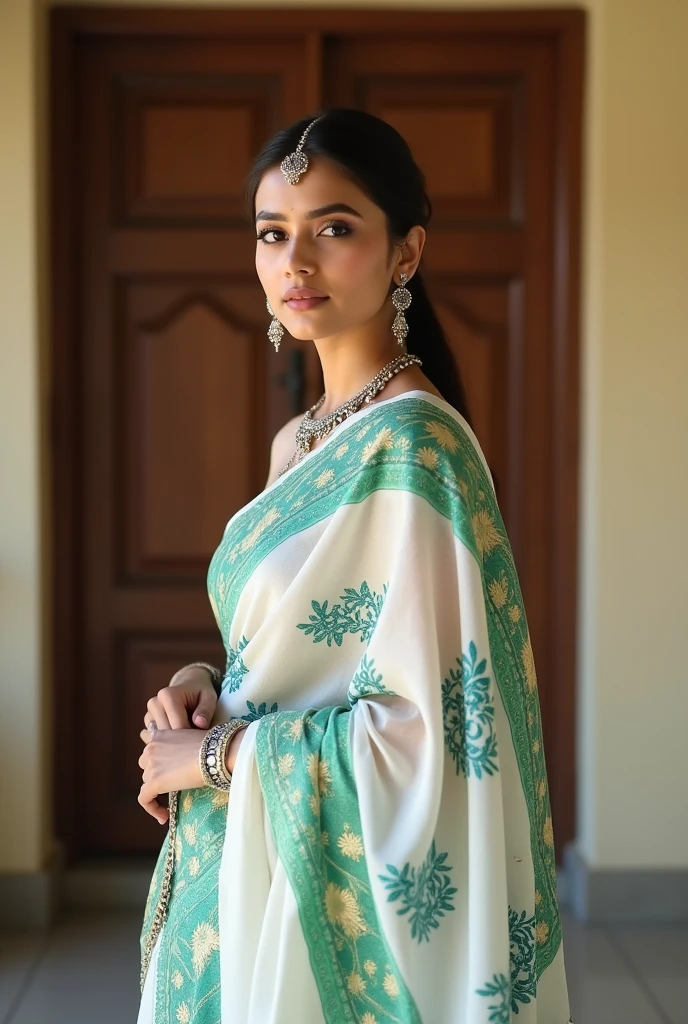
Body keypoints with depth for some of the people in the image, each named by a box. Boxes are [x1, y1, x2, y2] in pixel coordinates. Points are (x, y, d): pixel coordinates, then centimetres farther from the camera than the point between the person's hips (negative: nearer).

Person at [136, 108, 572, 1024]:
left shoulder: (413, 444, -19)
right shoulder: (303, 442, 7)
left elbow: (420, 735, -23)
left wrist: (216, 753, -13)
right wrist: (210, 688, -2)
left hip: (343, 881, -8)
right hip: (251, 863, 8)